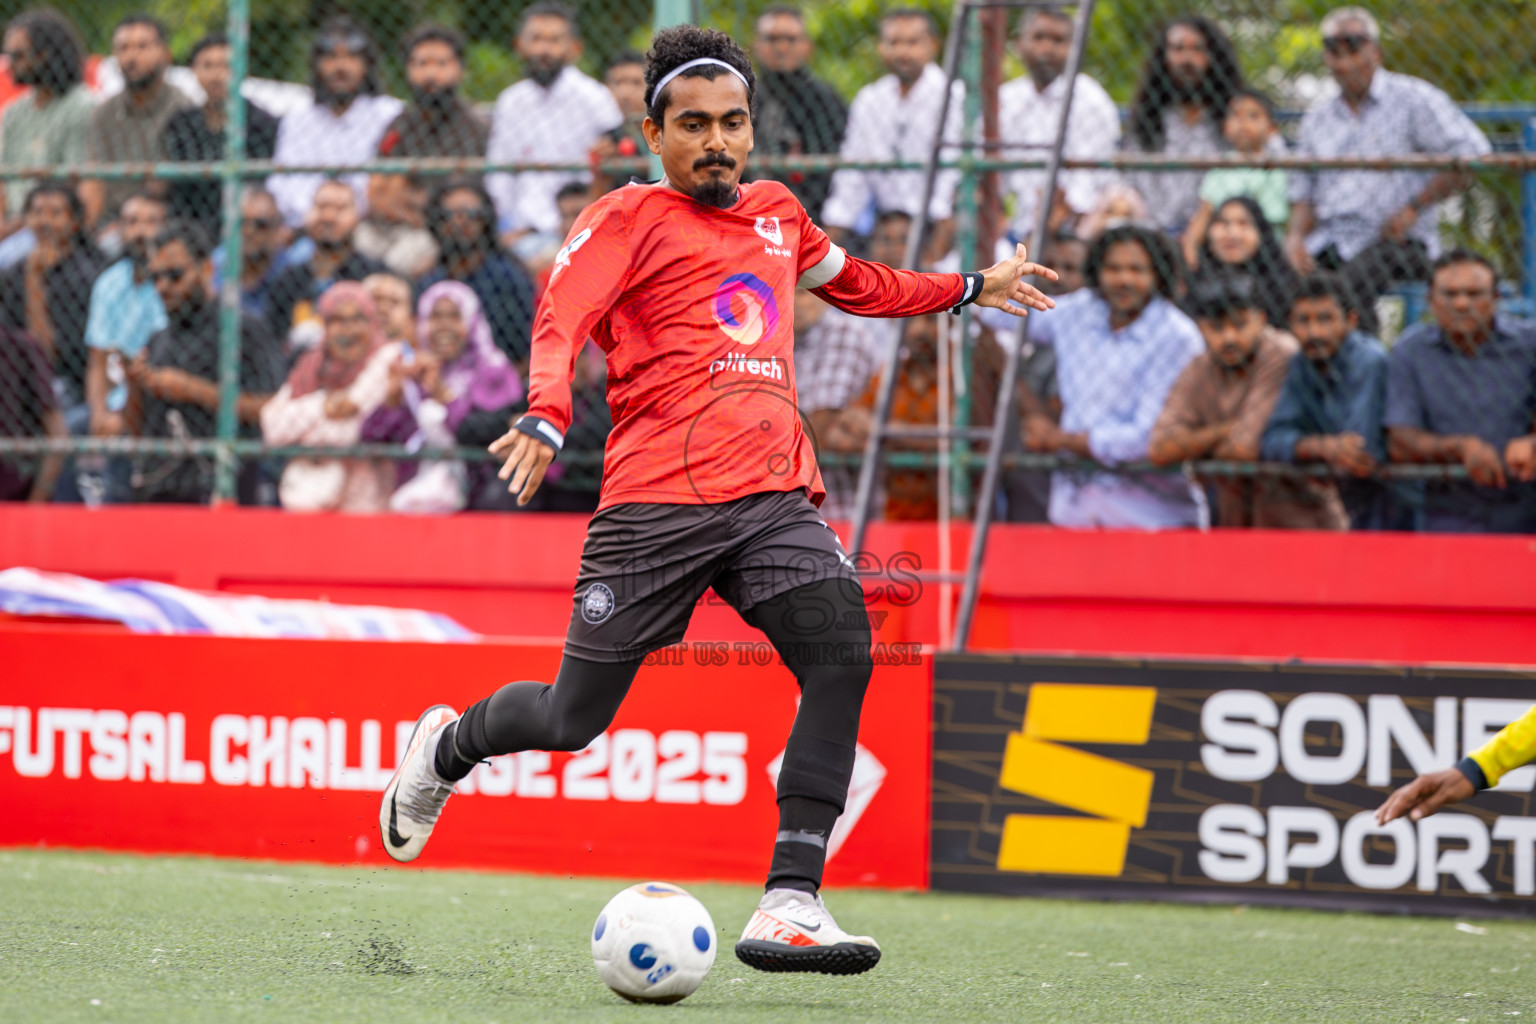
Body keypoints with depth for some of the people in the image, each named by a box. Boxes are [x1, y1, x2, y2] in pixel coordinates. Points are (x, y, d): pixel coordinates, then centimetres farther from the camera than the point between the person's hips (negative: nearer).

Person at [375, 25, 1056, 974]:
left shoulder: (776, 213, 22)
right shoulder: (631, 218, 3)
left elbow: (851, 281, 44)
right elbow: (560, 320, -13)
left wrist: (970, 288, 47)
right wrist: (546, 416, -32)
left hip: (776, 496, 5)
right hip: (657, 501, -5)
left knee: (842, 651, -22)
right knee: (572, 718, 0)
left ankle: (790, 904, -23)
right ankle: (446, 744, 37)